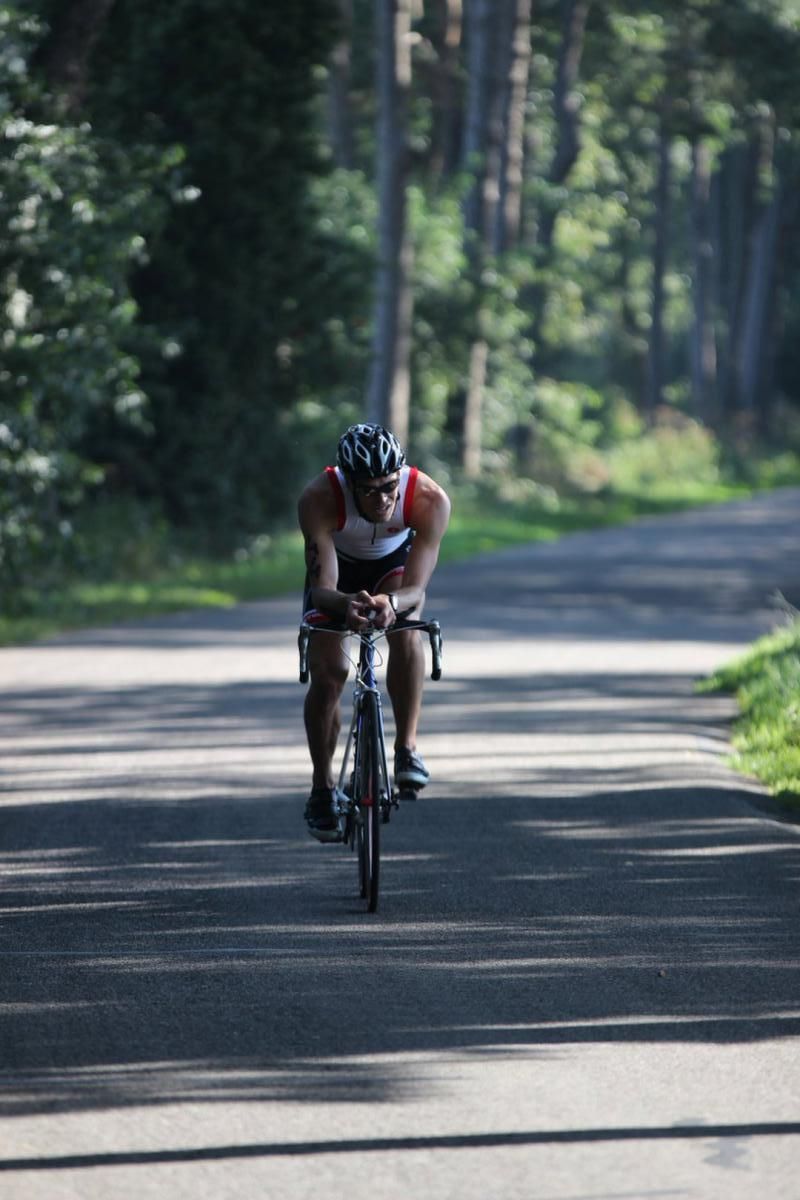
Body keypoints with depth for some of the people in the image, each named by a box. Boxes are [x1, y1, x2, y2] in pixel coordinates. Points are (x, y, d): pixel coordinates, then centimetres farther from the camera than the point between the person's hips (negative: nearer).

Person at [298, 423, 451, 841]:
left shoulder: (430, 500, -37)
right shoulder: (319, 499, -38)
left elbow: (415, 589, -38)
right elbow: (322, 586, -40)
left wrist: (392, 603, -61)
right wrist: (344, 603, -63)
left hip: (395, 562, 0)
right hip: (338, 565, 0)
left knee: (406, 627, -31)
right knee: (327, 672, -13)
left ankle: (407, 748, -23)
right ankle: (322, 788, 6)